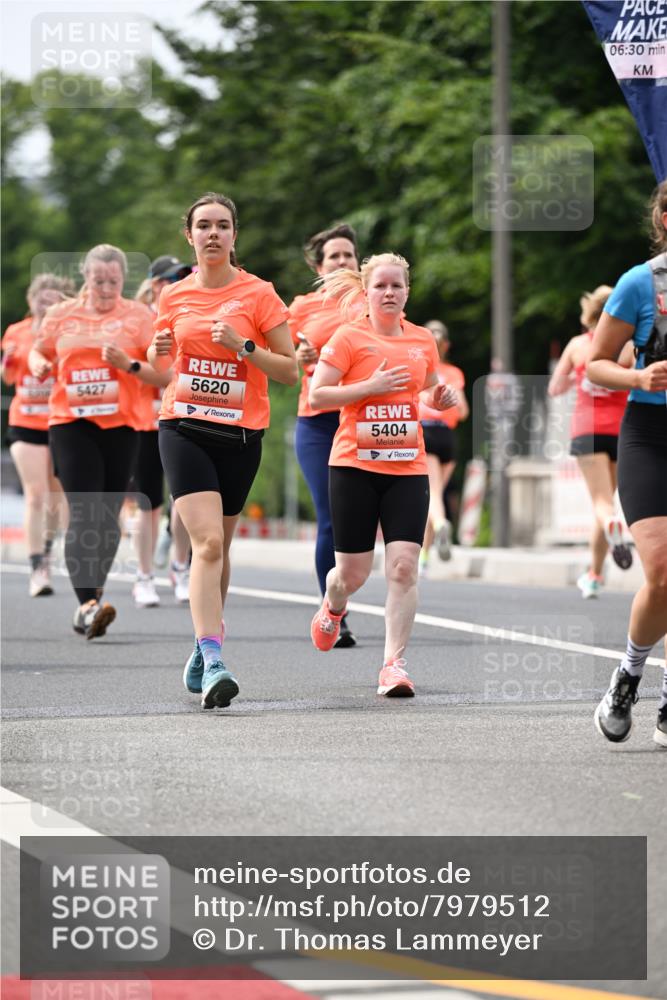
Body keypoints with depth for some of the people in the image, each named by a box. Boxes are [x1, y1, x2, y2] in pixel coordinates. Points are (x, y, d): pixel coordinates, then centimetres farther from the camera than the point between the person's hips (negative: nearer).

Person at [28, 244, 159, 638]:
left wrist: (130, 365, -16)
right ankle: (88, 603, -23)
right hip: (70, 423, -1)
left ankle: (91, 601, 21)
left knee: (108, 516, 6)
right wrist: (40, 365, 1)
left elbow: (162, 373, 2)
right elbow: (39, 351, 24)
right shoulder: (62, 315, 8)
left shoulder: (138, 316, 4)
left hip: (121, 425, 1)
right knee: (84, 513, -14)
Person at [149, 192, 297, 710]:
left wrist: (243, 346, -17)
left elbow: (290, 371, -2)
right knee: (207, 542, -17)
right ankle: (212, 664, -24)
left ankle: (206, 646, 32)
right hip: (184, 429, 0)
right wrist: (158, 353, -4)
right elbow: (159, 369, 19)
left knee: (218, 546, 12)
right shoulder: (175, 297, 6)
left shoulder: (259, 294, -2)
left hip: (241, 434, 0)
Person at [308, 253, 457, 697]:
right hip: (355, 465, -2)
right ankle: (333, 608, 40)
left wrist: (442, 397, 2)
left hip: (408, 468, 3)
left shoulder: (423, 339, 9)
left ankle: (394, 665, -9)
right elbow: (316, 395, -7)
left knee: (404, 566, -12)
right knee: (353, 572, 4)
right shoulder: (350, 337, -4)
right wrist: (370, 386, -17)